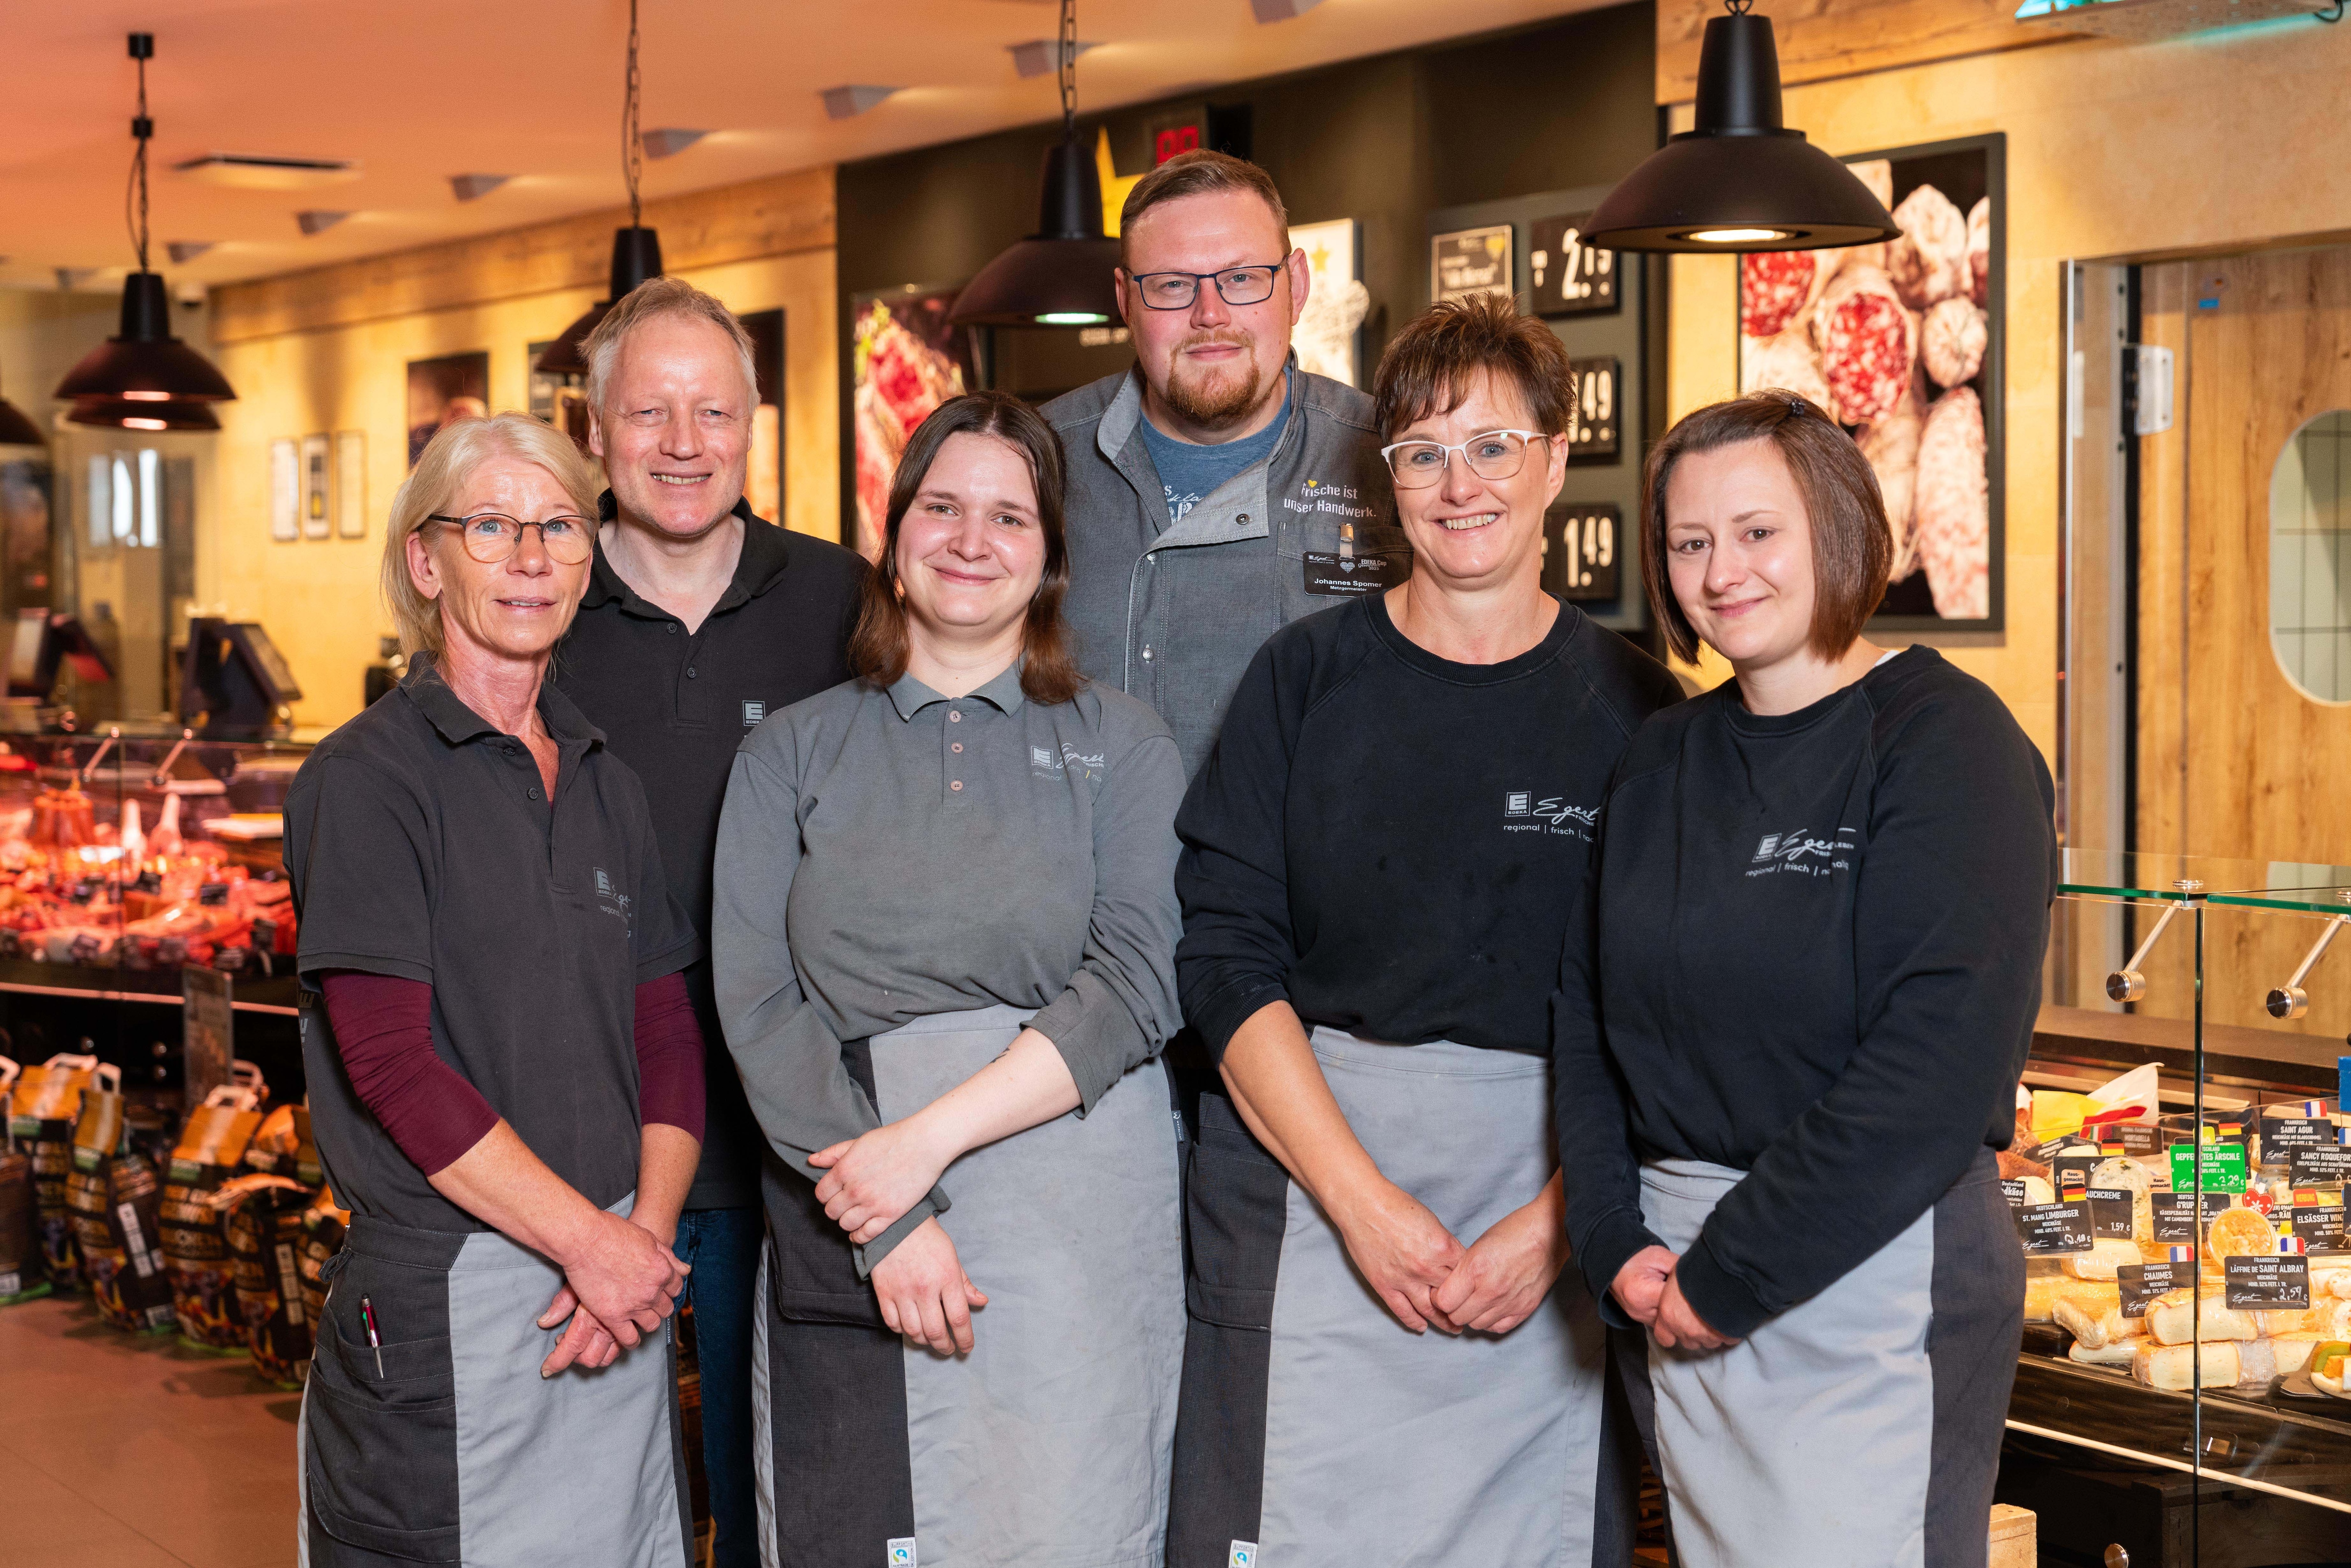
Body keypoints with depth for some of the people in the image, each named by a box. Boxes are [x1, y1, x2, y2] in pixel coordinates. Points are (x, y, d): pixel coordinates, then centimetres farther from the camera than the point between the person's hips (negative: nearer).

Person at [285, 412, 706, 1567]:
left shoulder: (605, 783, 12)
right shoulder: (365, 779, -7)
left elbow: (668, 1038, 10)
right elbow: (390, 1062, -14)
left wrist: (646, 1234, -7)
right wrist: (590, 1240, -14)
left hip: (618, 1284, 6)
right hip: (444, 1303, -6)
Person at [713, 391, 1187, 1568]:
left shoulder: (1120, 745, 10)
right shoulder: (793, 752, 12)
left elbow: (1135, 985, -3)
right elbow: (756, 1001, 1)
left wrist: (931, 1138, -13)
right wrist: (885, 1221, -11)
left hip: (1077, 1221, -1)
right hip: (846, 1243, 1)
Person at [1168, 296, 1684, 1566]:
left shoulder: (1633, 710, 4)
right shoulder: (1306, 677, 4)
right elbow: (1228, 959, -2)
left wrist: (1555, 1223, -11)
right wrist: (1365, 1201, -11)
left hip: (1553, 1214, 0)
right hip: (1305, 1185, 0)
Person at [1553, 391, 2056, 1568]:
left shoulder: (1945, 742, -10)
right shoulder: (1663, 760, 12)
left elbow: (1940, 1065, -18)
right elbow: (1588, 1004, 12)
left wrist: (1735, 1270, -16)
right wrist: (1614, 1239, -3)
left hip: (1875, 1277, -6)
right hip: (1684, 1290, 6)